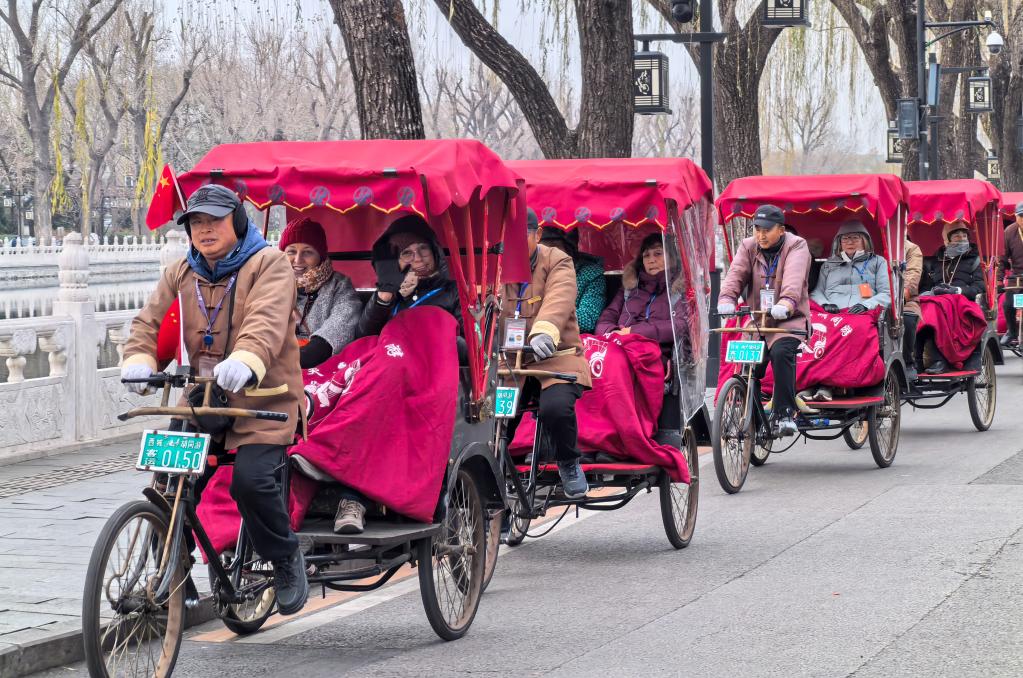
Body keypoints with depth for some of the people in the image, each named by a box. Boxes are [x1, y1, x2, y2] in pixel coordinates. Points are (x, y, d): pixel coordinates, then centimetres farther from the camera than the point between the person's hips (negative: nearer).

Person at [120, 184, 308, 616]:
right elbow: (151, 319, 3)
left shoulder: (268, 265, -6)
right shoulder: (181, 274, 13)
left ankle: (286, 558, 1)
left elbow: (266, 321, -24)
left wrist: (245, 361, -44)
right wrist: (139, 360, -20)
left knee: (251, 480, -24)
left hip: (262, 399, -6)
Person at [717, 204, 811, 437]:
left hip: (788, 319, -5)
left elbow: (794, 278, -24)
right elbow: (736, 274, -8)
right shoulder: (748, 247, 9)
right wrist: (726, 299, -29)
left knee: (781, 352, -31)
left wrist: (785, 303, -44)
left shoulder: (796, 246, -5)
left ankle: (784, 415, -27)